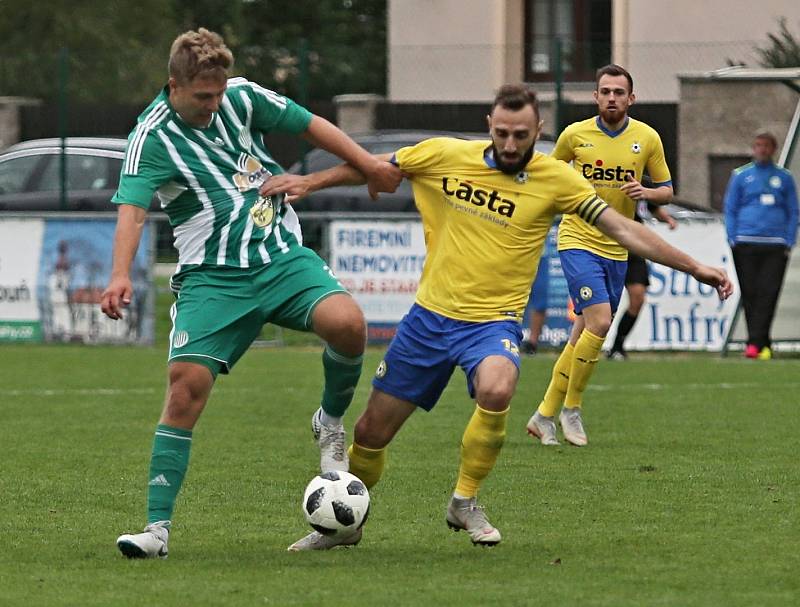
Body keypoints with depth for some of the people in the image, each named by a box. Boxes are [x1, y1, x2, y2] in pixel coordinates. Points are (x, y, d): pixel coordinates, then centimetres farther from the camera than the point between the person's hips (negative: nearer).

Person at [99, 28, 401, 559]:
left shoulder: (241, 97, 3)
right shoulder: (153, 137, -10)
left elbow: (309, 125, 15)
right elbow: (132, 208, -23)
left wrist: (370, 166, 18)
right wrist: (121, 275, -39)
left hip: (282, 256, 3)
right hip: (212, 277, -3)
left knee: (346, 321, -26)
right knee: (187, 386, -17)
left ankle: (332, 421, 5)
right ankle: (158, 527, -11)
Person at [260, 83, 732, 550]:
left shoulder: (556, 180, -7)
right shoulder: (445, 156, -4)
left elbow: (624, 230, -7)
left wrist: (696, 269, -10)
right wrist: (310, 182, 8)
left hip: (494, 322, -2)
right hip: (430, 315, 2)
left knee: (496, 391, -36)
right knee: (371, 433, 6)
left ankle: (465, 501, -12)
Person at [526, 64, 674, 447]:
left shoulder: (648, 138, 2)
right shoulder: (574, 135, -3)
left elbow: (666, 190, 8)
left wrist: (646, 192, -12)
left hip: (616, 249, 4)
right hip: (579, 240, -4)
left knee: (584, 335, 7)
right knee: (599, 321, -19)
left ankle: (545, 414, 18)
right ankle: (571, 408, -4)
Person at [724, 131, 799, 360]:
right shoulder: (741, 176, 10)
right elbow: (730, 210, 11)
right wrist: (733, 240, 1)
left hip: (775, 246, 0)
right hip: (746, 245, 0)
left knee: (767, 294, -10)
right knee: (750, 294, -2)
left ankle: (755, 342, -13)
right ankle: (763, 343, 6)